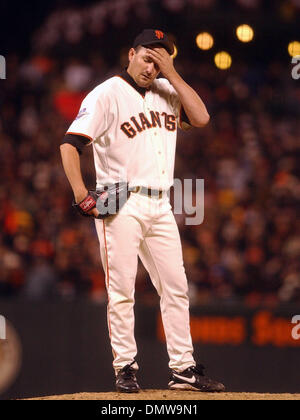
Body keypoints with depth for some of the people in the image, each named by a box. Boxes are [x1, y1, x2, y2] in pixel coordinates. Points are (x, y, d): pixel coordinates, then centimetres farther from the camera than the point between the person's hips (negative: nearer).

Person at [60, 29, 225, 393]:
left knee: (175, 288, 4)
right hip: (121, 206, -6)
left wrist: (171, 73, -3)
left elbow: (201, 118, -1)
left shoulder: (167, 92, 12)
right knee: (121, 290, -5)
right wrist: (82, 196, -18)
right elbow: (70, 144, -10)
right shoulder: (107, 94, -5)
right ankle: (125, 369, 2)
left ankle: (183, 369, 8)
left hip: (160, 207, 6)